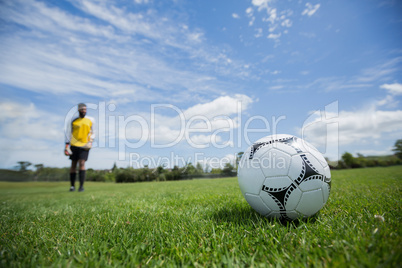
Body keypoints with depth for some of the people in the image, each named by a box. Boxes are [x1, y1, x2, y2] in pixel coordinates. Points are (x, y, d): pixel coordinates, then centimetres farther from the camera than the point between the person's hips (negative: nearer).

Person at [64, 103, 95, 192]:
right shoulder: (73, 120, 2)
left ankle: (81, 186, -9)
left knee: (82, 163, -12)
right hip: (74, 145, 1)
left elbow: (92, 133, 13)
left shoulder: (90, 120, 6)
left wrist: (90, 141, -2)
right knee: (73, 165, 7)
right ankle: (72, 186, 19)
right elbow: (68, 133, 4)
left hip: (85, 146, -1)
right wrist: (67, 145, -2)